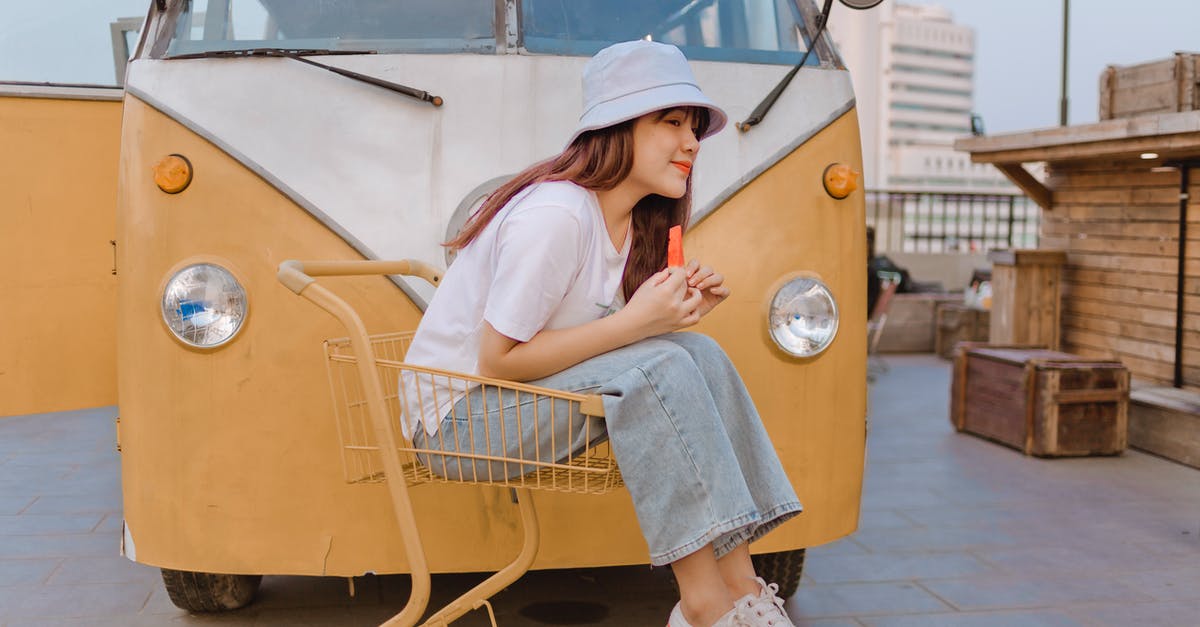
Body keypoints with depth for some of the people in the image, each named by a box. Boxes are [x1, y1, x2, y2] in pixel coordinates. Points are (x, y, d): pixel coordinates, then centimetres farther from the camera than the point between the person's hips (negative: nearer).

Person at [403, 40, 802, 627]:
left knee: (698, 353, -8)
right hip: (459, 414, -9)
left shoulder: (626, 220, 6)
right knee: (658, 369, -27)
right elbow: (497, 359, -24)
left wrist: (676, 311, -10)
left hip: (525, 397, 9)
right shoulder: (556, 215, -23)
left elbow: (588, 341, 6)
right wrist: (636, 322, -26)